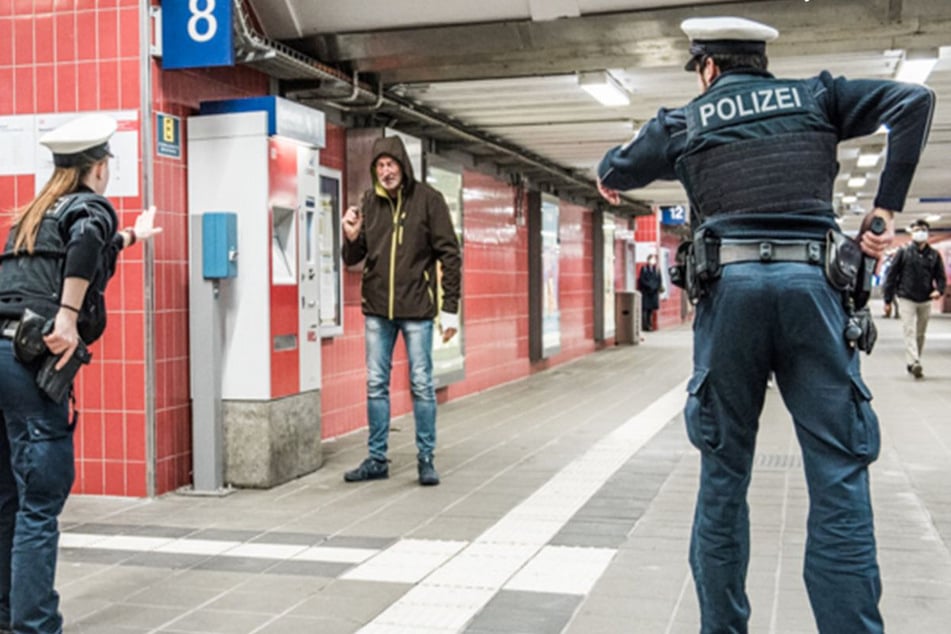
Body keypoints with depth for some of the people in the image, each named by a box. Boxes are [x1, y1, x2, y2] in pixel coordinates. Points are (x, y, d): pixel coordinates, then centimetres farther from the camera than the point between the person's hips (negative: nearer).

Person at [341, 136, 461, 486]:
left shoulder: (428, 199, -4)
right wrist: (351, 237, -12)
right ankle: (377, 458, 18)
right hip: (377, 307, 4)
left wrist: (450, 307, -8)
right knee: (376, 385, 8)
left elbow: (449, 254, -4)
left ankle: (426, 458, 13)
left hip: (416, 307, -4)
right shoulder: (369, 202, 6)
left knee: (422, 385, 2)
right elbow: (353, 259, 11)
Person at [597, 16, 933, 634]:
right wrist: (886, 208, 3)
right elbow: (914, 99, 4)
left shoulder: (682, 122, 14)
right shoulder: (814, 97, 15)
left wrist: (607, 177, 53)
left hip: (730, 288, 1)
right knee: (838, 473, 0)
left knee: (723, 472, 9)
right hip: (813, 283, 0)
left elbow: (615, 172, 29)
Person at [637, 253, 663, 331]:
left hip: (654, 292, 5)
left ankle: (649, 325, 12)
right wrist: (649, 286, -14)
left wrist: (657, 287, -5)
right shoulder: (644, 268, -5)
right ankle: (645, 325, -7)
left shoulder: (656, 270, 11)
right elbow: (642, 280, -9)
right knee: (645, 309, -7)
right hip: (645, 292, -5)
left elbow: (659, 280, 12)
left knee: (651, 309, 7)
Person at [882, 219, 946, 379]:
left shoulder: (934, 255, 8)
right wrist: (888, 299, -2)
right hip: (907, 299, -4)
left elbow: (941, 276, 14)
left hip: (925, 301, 4)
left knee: (920, 334, 10)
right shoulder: (903, 253, 0)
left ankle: (912, 364, 21)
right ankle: (913, 363, -26)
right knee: (909, 331, -15)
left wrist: (939, 289, -9)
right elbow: (891, 275, 1)